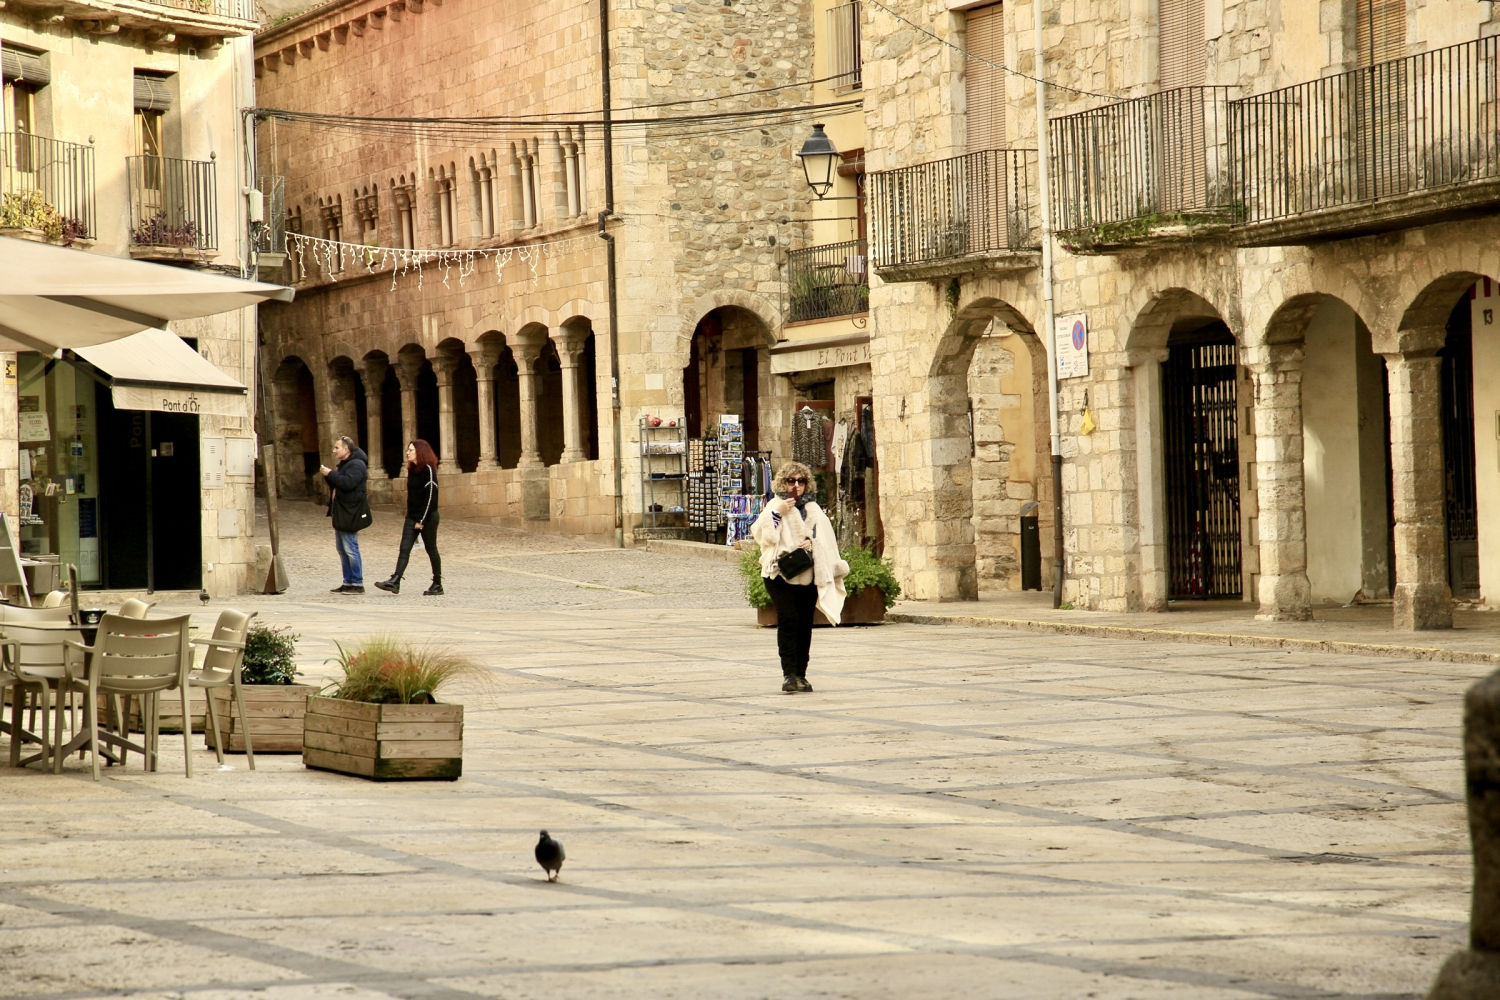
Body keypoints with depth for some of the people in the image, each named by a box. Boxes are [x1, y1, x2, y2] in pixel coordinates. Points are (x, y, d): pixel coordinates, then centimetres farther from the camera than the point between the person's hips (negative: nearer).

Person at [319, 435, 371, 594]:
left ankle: (357, 584, -7)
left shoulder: (356, 465, -13)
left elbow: (347, 483, -26)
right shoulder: (344, 464, 20)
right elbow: (337, 484, 23)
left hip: (350, 514, -11)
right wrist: (328, 477, 5)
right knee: (342, 549, 11)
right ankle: (348, 582, 16)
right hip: (340, 514, 11)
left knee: (350, 548, -10)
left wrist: (331, 474, -18)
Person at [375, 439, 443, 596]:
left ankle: (437, 584, 12)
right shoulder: (412, 470, 13)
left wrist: (422, 520, -18)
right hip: (412, 517, 8)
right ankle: (395, 582, -14)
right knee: (404, 548, -4)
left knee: (431, 549, 2)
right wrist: (412, 516, 12)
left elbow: (431, 496, -16)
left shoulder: (428, 470, -12)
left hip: (428, 518, -8)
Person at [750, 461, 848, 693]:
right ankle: (789, 674, -20)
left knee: (805, 624, 3)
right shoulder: (776, 506, 7)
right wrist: (777, 513, -14)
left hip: (808, 575, 4)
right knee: (788, 619, -16)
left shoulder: (813, 509, 17)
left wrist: (812, 542, -4)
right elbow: (761, 534, -5)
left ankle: (800, 675, 10)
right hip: (781, 574, -4)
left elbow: (826, 538, 15)